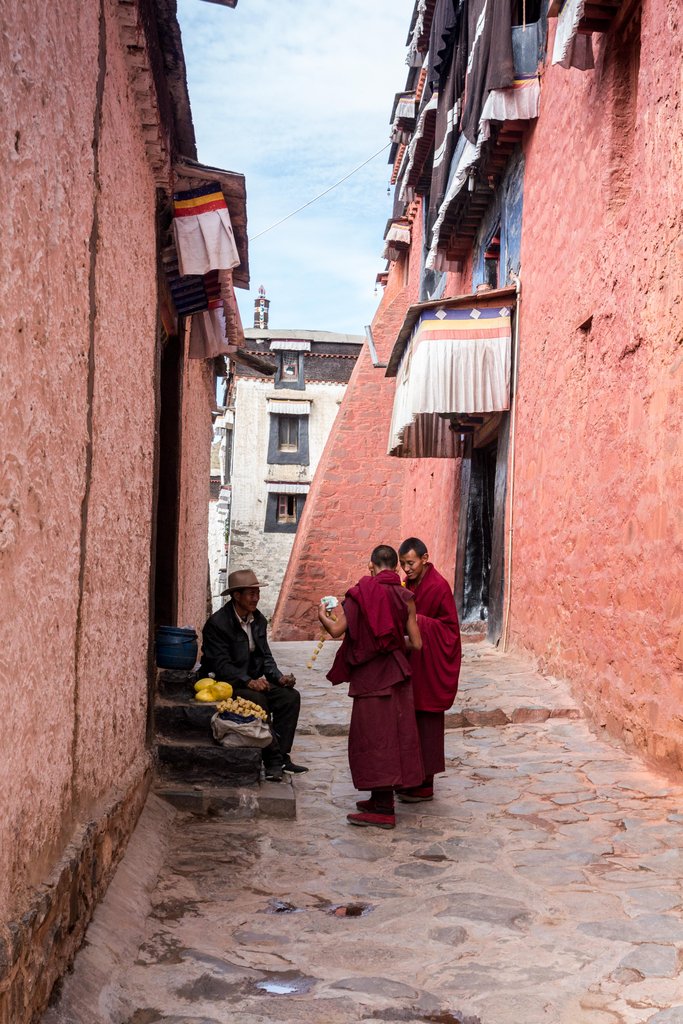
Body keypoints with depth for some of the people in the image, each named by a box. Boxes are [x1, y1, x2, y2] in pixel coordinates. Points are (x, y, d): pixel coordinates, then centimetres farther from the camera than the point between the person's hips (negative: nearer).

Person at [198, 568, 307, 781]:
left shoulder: (258, 620, 9)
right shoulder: (217, 623, -14)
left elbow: (265, 656, 13)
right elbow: (221, 665, -19)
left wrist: (279, 677, -6)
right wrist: (248, 682, -30)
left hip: (254, 682, 7)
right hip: (226, 684, -7)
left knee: (291, 696, -14)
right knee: (258, 700, -34)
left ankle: (280, 756, -13)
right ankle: (273, 760, -25)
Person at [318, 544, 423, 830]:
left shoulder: (359, 593, -9)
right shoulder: (404, 597, 1)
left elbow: (336, 630, -13)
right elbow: (416, 644, -1)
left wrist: (323, 615, 8)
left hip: (370, 678, -4)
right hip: (396, 675, 5)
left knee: (374, 739, 0)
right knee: (393, 735, 13)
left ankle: (383, 809, 1)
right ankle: (381, 799, 23)